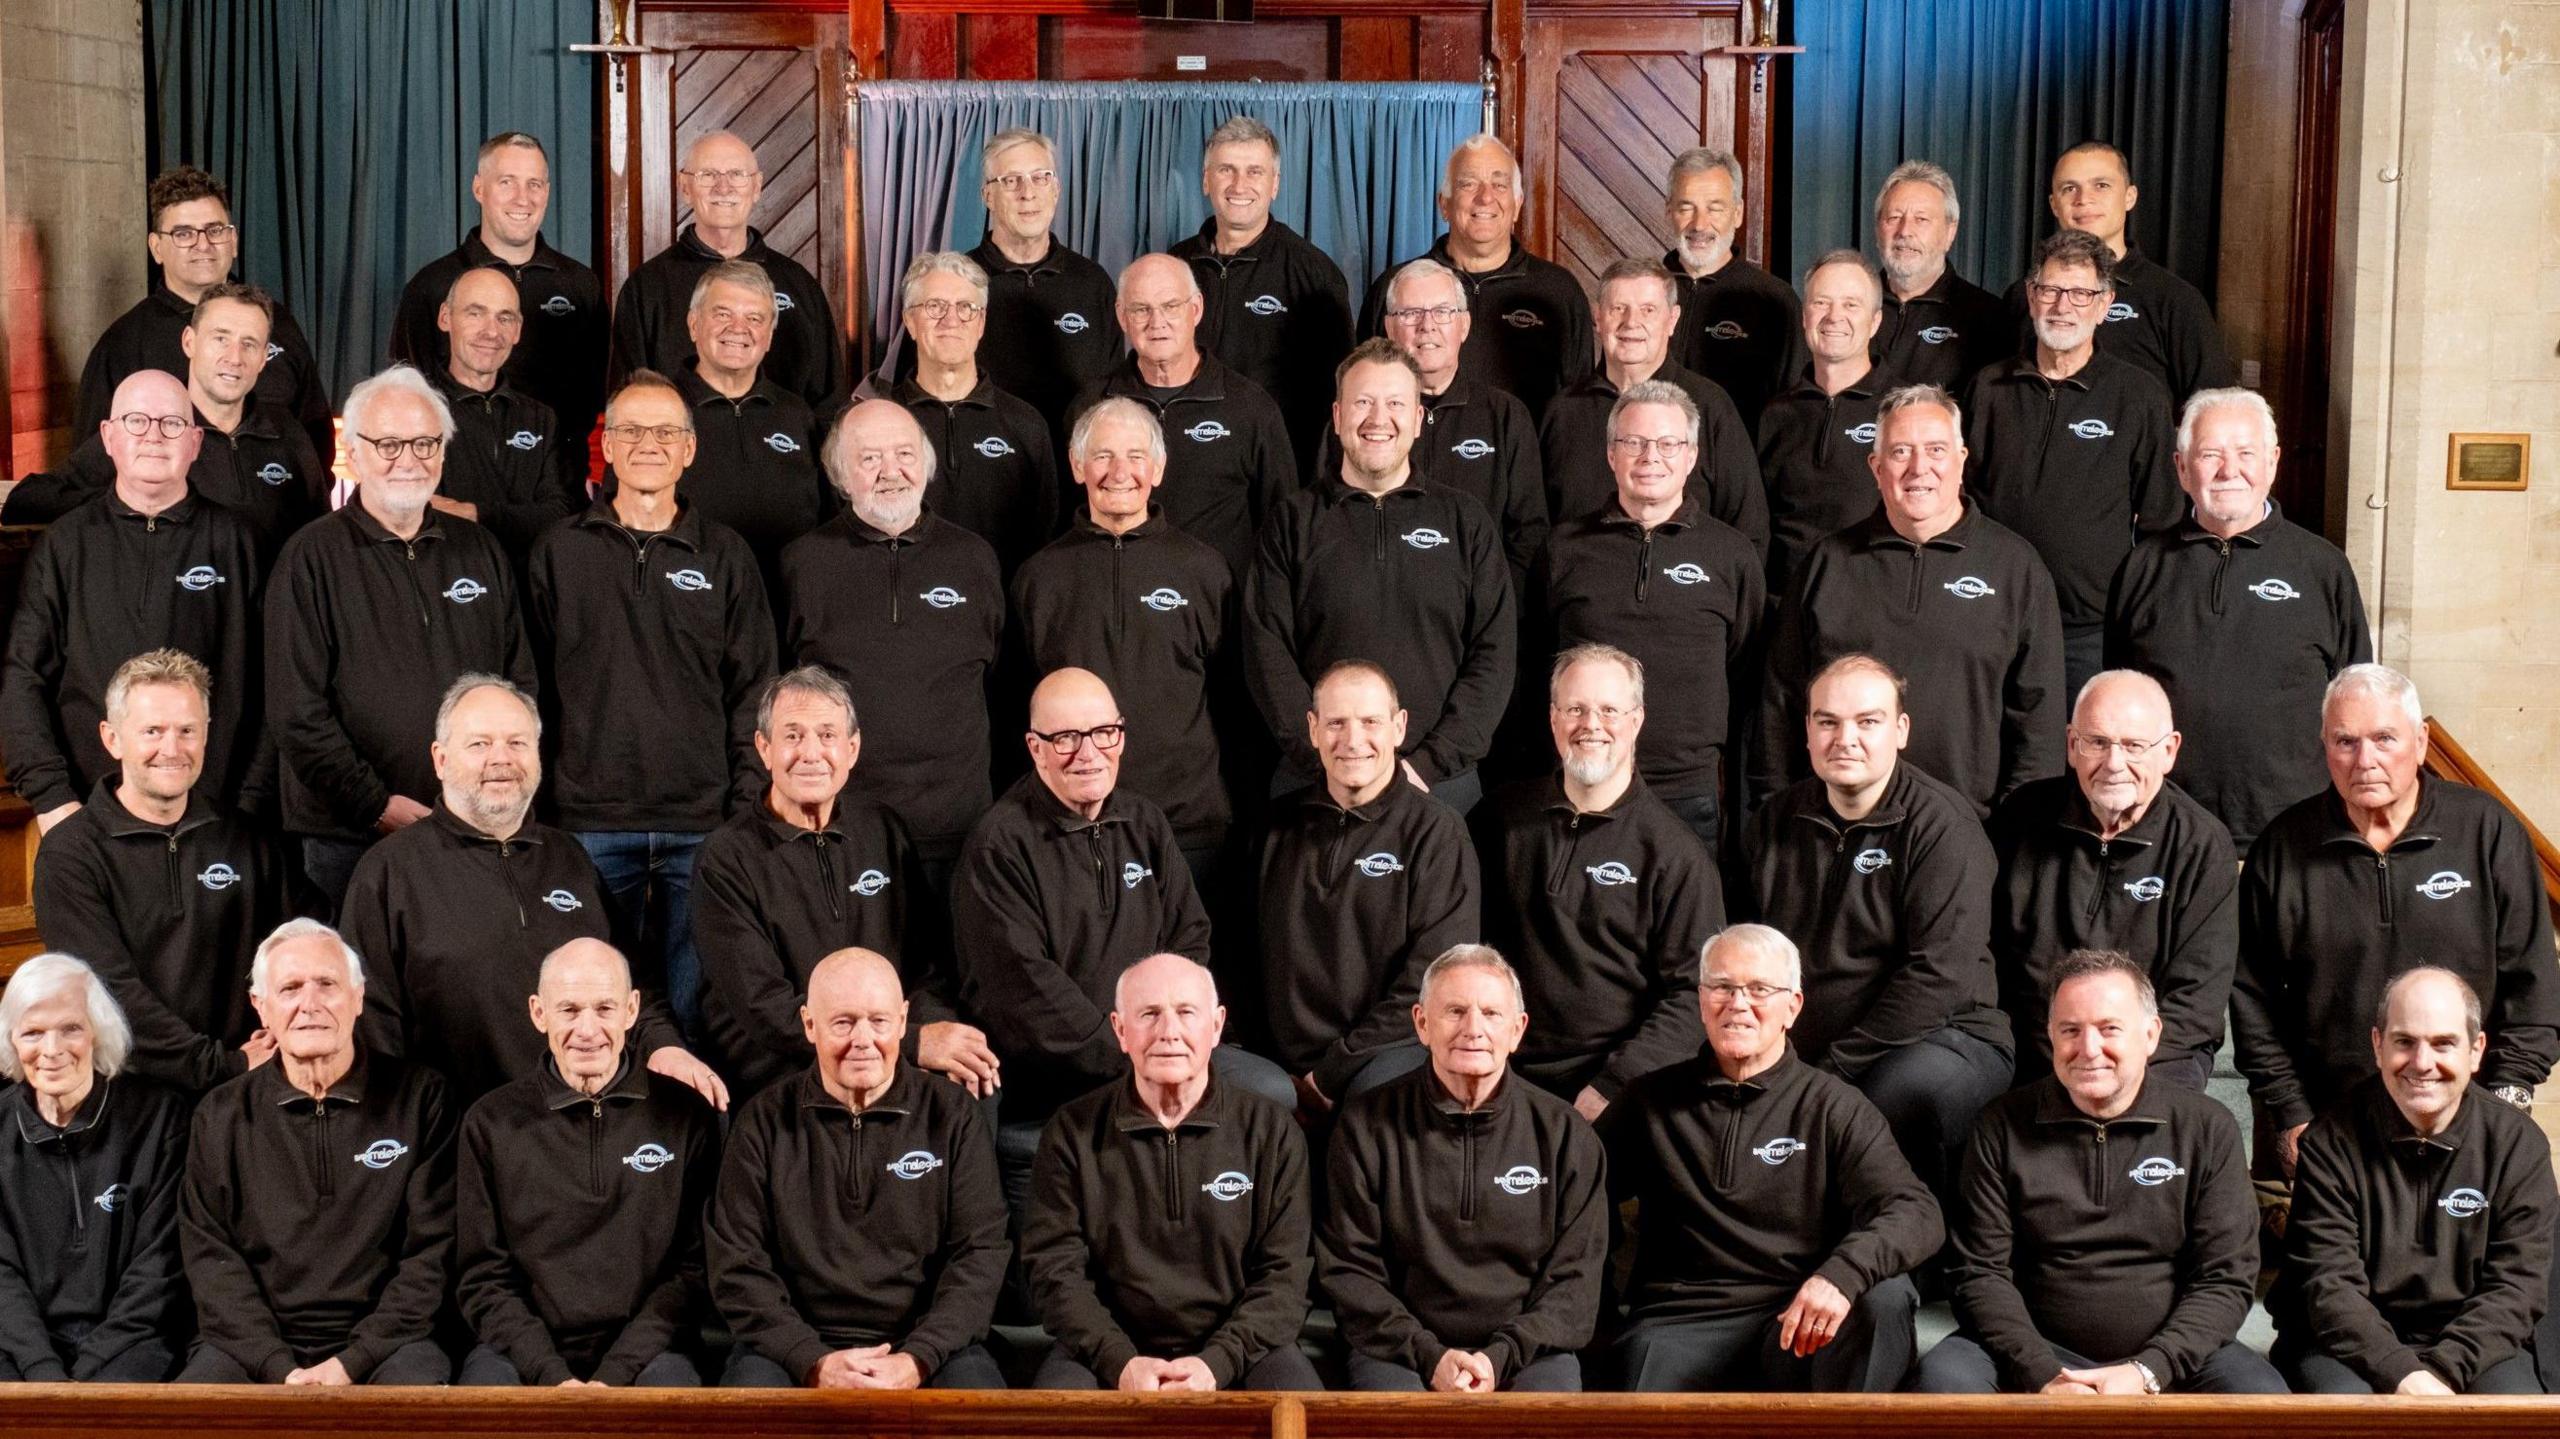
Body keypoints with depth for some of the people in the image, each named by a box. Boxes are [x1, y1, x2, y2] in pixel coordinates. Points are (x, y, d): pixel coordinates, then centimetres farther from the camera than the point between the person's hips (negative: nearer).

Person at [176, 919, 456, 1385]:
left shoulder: (420, 1099, 4)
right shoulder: (220, 1116, 11)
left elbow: (433, 1254, 1)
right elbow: (211, 1257, 4)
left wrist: (352, 1363, -10)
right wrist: (280, 1369, -10)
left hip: (384, 1343, -1)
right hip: (252, 1344, 1)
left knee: (418, 1378, -33)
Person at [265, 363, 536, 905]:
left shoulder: (480, 551, 12)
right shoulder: (312, 557, -1)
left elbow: (521, 683, 14)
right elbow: (296, 712, -7)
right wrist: (378, 805, -13)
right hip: (349, 840, -3)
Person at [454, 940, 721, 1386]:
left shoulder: (685, 1117, 5)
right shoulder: (490, 1122, 7)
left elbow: (691, 1270, 3)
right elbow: (483, 1279, 5)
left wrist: (614, 1375, -10)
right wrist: (552, 1375, -11)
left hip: (643, 1353, 0)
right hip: (523, 1355, 1)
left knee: (669, 1379, -33)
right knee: (488, 1377, -32)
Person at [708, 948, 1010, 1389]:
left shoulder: (950, 1113, 6)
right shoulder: (763, 1121, 7)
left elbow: (981, 1252, 1)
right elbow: (737, 1267, 1)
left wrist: (916, 1361, -14)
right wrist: (814, 1363, -13)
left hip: (927, 1348, 0)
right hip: (795, 1348, 0)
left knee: (974, 1383, -29)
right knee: (752, 1383, -30)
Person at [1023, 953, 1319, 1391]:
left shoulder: (1270, 1130, 4)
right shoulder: (1071, 1133, 5)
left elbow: (1284, 1276, 0)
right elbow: (1055, 1270, 0)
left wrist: (1216, 1363, -15)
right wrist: (1120, 1363, -16)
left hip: (1238, 1351, 1)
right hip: (1111, 1352, 0)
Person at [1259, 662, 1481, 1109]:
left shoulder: (1438, 832, 1)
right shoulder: (1280, 825, 15)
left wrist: (1331, 1076, -12)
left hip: (1392, 1050, -4)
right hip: (1280, 1064, 4)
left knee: (1378, 1089, -36)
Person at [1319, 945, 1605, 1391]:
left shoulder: (1564, 1133, 7)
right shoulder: (1365, 1127, 4)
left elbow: (1575, 1278, 5)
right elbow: (1347, 1269, 2)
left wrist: (1501, 1357, -11)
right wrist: (1430, 1357, -11)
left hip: (1529, 1350, 1)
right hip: (1399, 1350, -1)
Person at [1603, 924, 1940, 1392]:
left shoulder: (1834, 1107, 9)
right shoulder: (1651, 1102, 17)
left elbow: (1916, 1213, -6)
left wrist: (1841, 1274, -25)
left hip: (1796, 1331, 2)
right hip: (1679, 1325, -1)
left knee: (1886, 1299, -29)